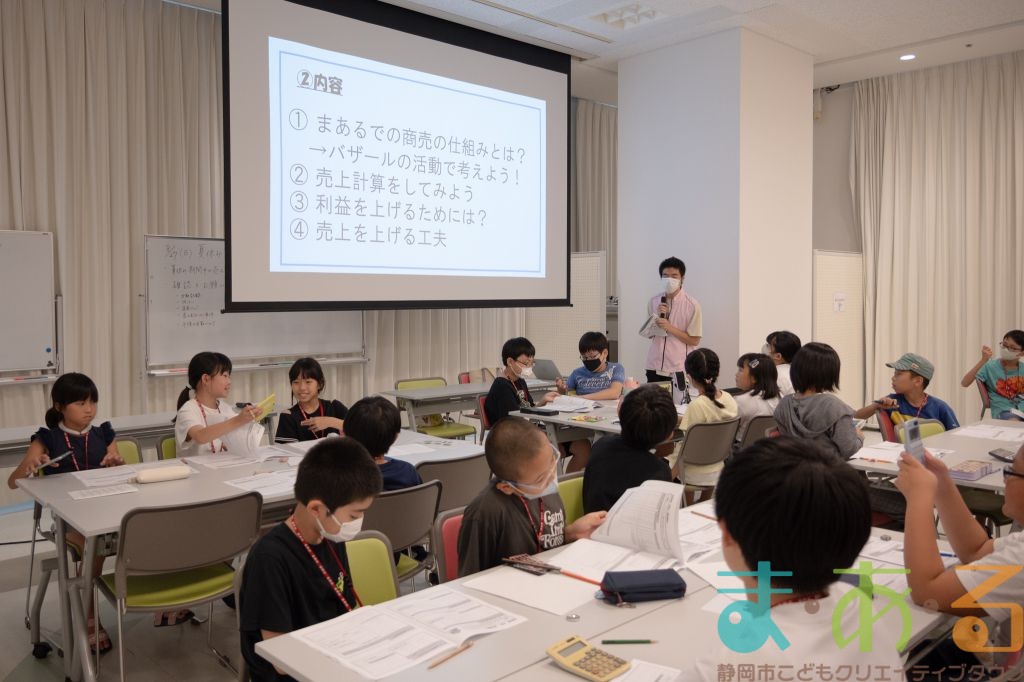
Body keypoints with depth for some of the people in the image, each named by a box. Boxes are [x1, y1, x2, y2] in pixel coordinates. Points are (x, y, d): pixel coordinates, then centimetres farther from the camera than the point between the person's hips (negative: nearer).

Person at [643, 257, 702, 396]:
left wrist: (670, 327, -15)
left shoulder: (692, 305, -6)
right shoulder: (654, 301, 6)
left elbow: (694, 340, -5)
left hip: (679, 368, -3)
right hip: (654, 366, 3)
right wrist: (658, 317, -5)